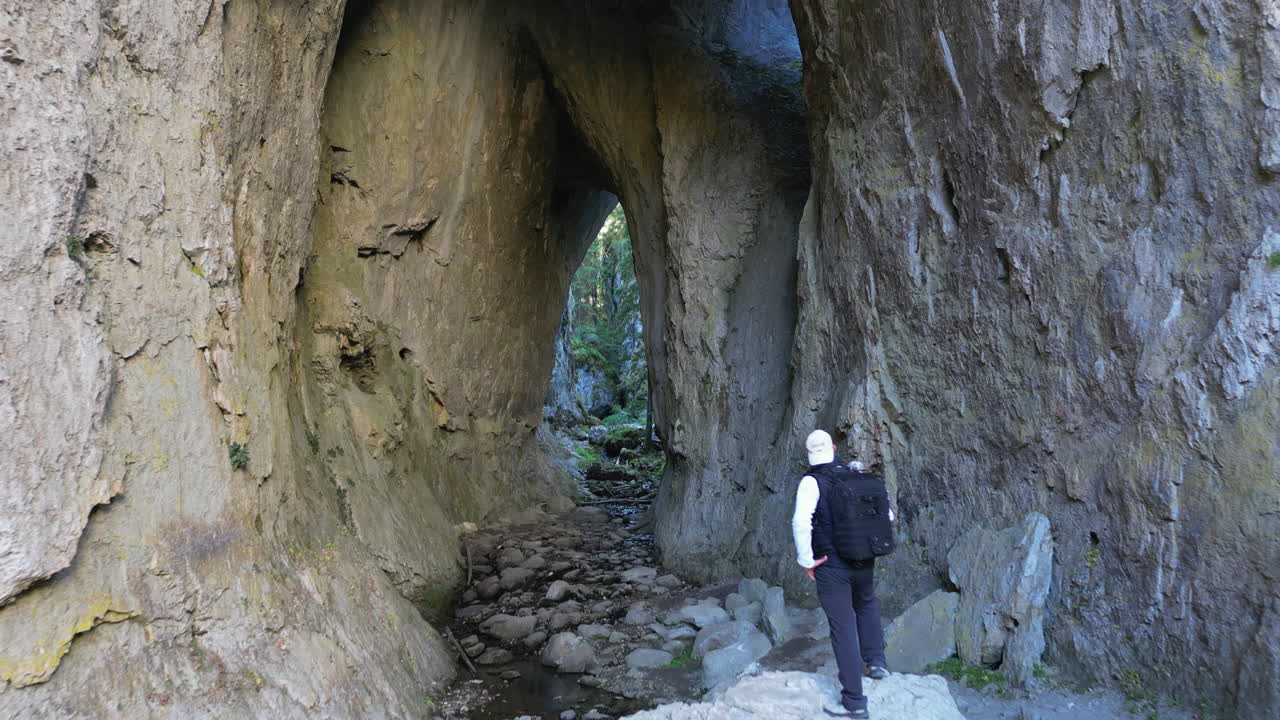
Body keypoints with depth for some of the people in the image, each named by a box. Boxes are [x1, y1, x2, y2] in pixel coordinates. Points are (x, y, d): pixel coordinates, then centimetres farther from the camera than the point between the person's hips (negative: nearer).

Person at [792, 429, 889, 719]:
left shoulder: (812, 482, -11)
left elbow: (801, 522, -26)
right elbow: (887, 515, 5)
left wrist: (806, 561, -15)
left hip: (831, 567, -4)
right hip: (864, 562, 4)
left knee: (843, 628, 3)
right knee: (867, 605, 34)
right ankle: (875, 661, 31)